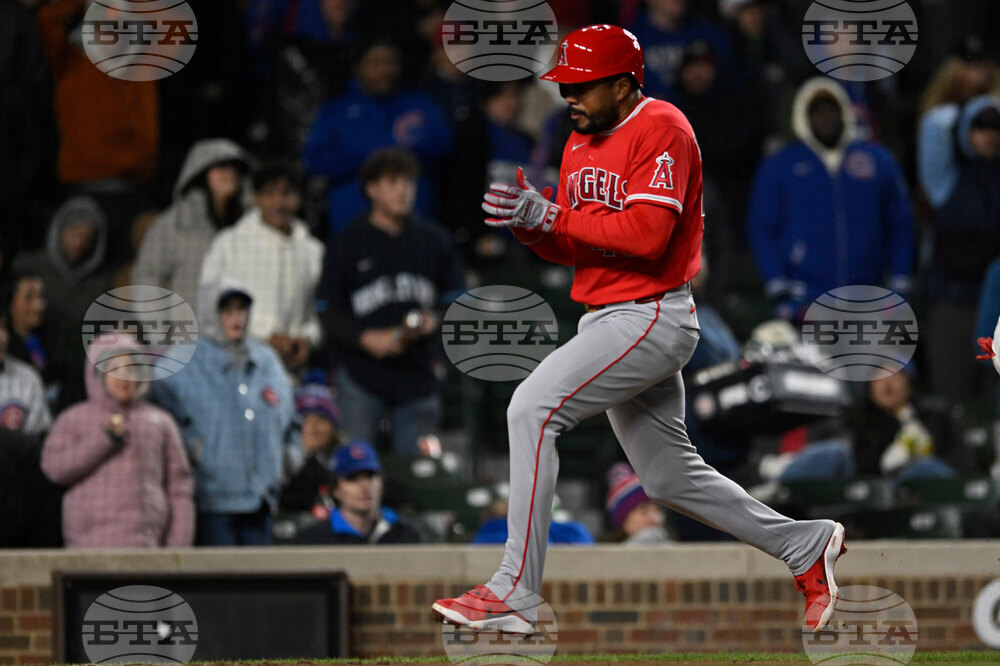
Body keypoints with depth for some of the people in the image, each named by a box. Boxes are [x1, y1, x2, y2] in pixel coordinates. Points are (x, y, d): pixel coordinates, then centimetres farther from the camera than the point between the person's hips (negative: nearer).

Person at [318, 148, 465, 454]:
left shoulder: (435, 242, 13)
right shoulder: (347, 244, 7)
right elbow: (329, 314, 3)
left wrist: (435, 321, -8)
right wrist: (367, 338, -15)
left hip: (418, 379, 2)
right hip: (361, 377, -2)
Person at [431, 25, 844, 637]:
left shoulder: (661, 129, -14)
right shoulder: (581, 144, 14)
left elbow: (647, 234, -25)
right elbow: (570, 249, 15)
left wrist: (549, 216, -22)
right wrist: (529, 222, -6)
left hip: (652, 318, -10)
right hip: (606, 322, 10)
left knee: (533, 409, -20)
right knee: (669, 478, 15)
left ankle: (515, 592, -22)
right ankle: (807, 545, 28)